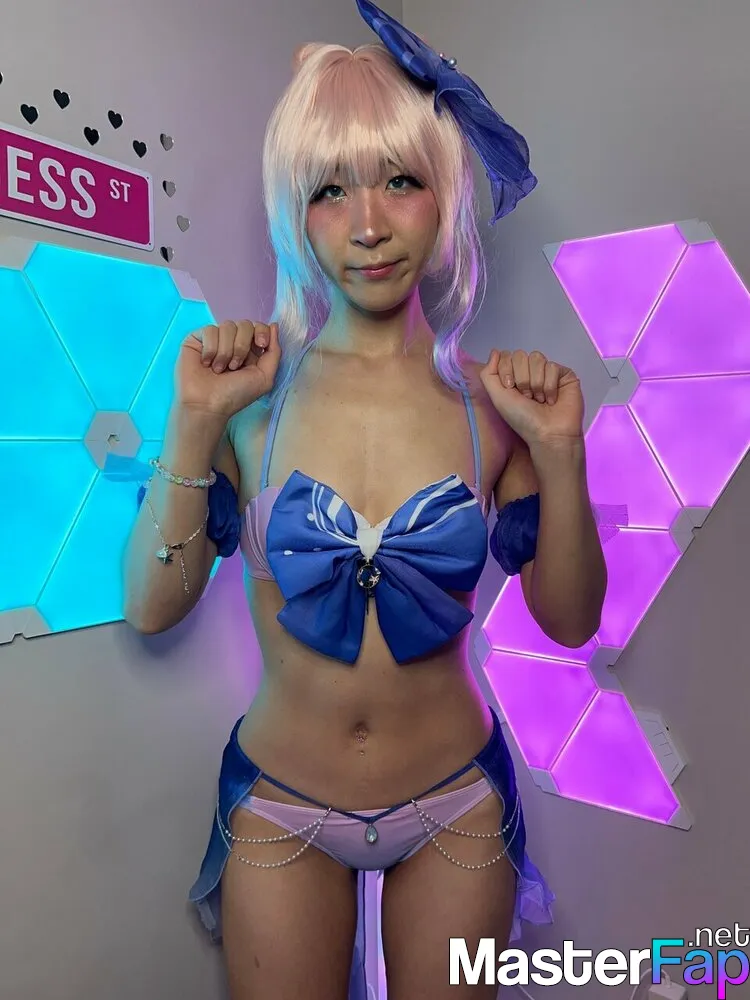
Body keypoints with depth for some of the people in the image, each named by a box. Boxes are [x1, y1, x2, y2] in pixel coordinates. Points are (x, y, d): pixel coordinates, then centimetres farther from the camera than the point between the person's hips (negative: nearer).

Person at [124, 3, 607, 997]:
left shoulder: (492, 397, -11)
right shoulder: (253, 391, -12)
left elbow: (570, 618, -8)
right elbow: (152, 607, -13)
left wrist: (559, 453, -21)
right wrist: (193, 425, -23)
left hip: (457, 806, 1)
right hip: (282, 812, 0)